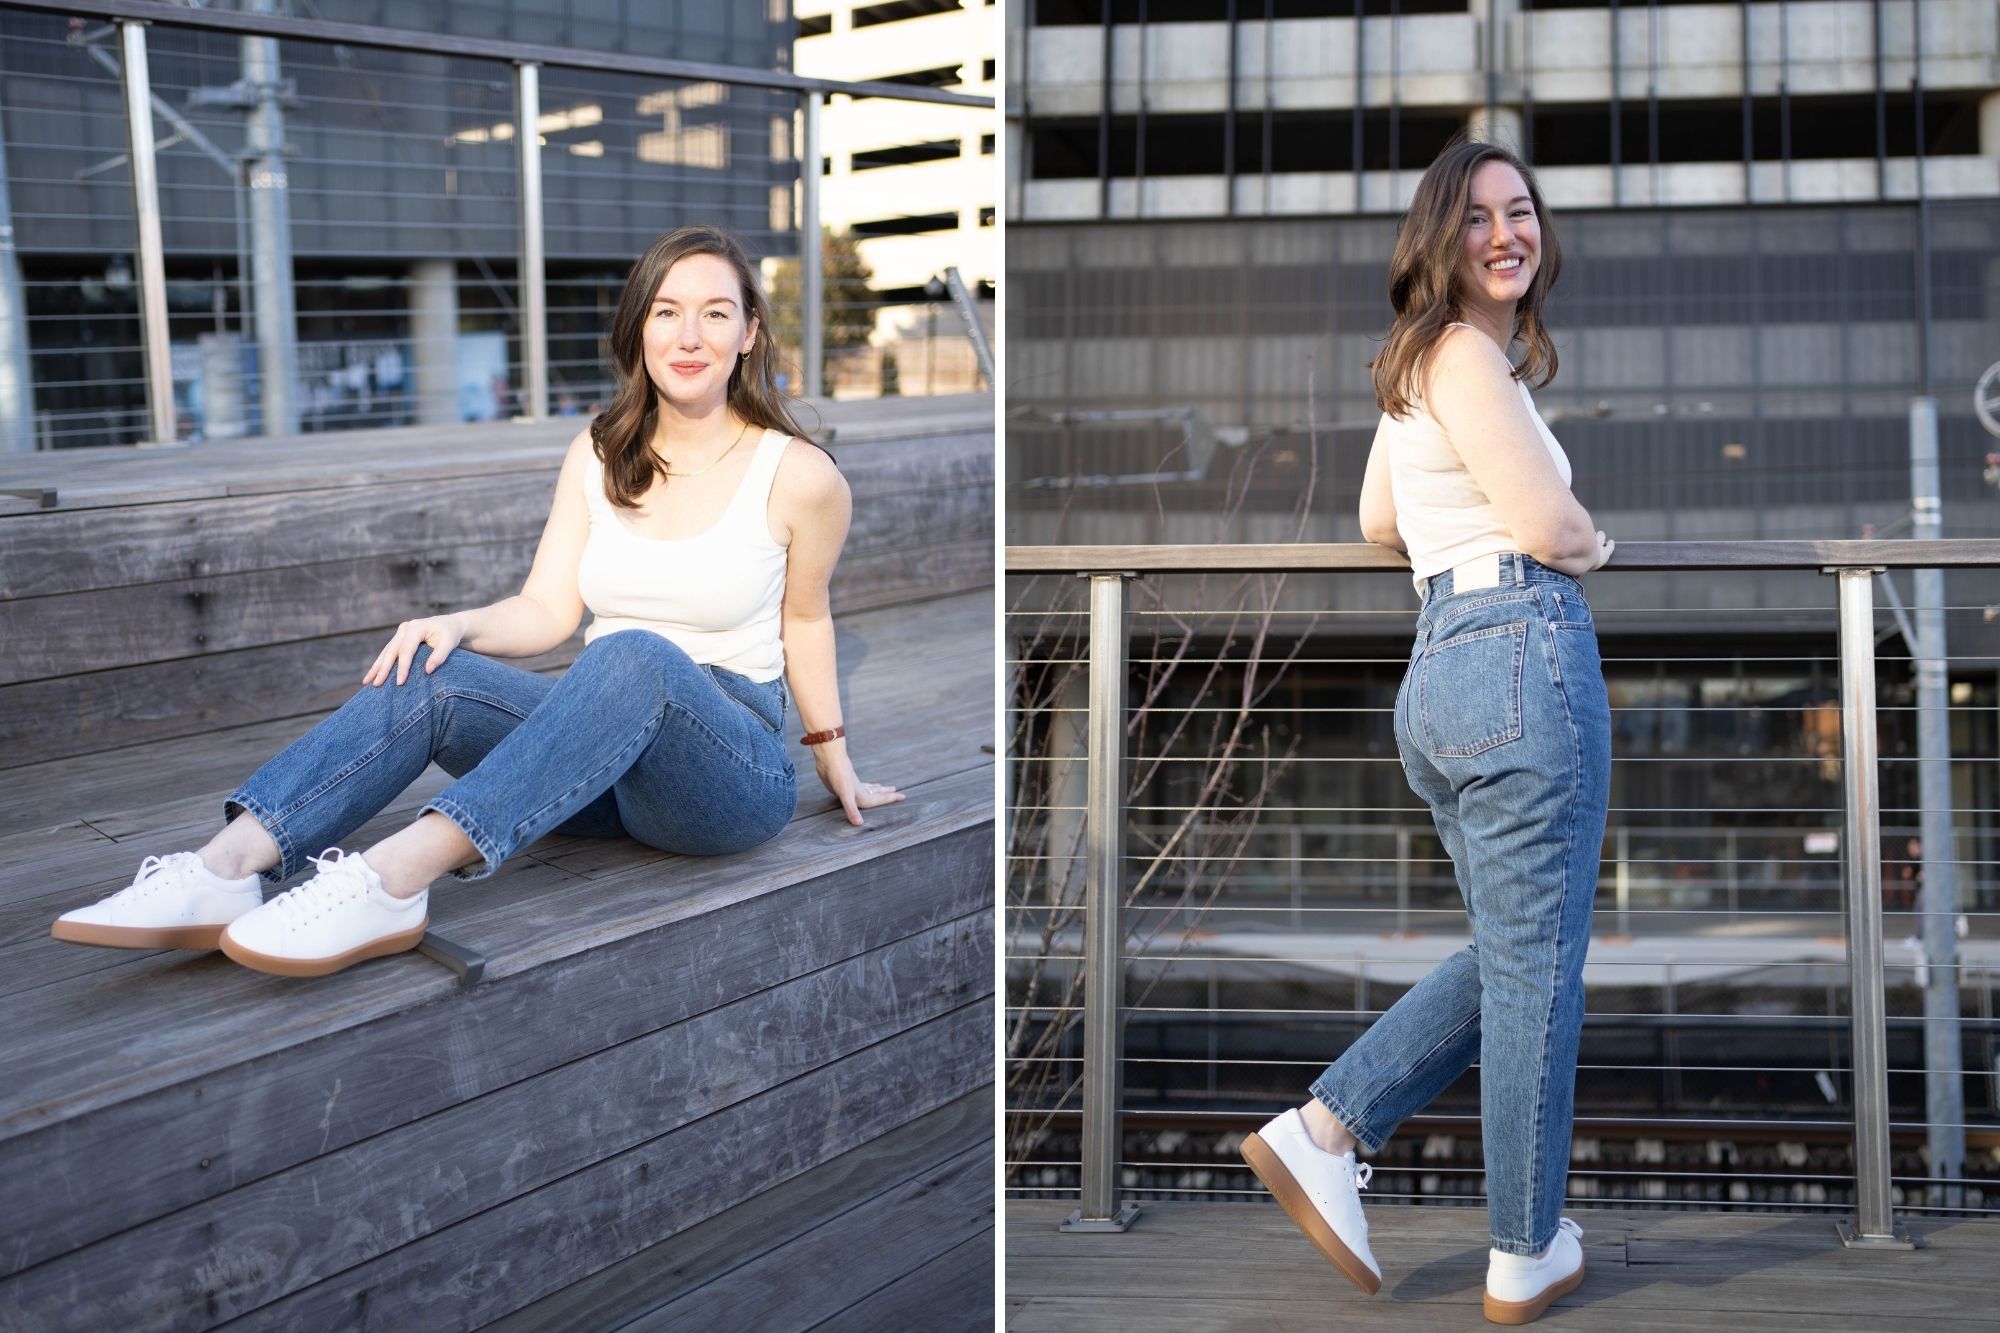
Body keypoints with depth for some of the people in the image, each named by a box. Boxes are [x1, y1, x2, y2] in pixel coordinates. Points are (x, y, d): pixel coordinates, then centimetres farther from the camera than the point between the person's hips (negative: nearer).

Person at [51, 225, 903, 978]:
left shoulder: (798, 476, -5)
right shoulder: (600, 455, 7)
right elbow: (547, 611, 1)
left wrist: (834, 763, 20)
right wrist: (457, 626, -19)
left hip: (732, 767, -4)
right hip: (605, 762, 5)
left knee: (635, 656, -38)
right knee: (429, 672, -24)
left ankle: (394, 881, -52)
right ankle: (224, 870, -41)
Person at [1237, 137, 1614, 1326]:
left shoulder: (1420, 364, 20)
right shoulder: (1467, 354, -8)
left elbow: (1379, 523, 33)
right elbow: (1551, 524, -13)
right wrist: (1591, 547, 8)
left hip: (1445, 667, 9)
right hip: (1527, 656, -9)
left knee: (1510, 958, 18)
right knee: (1537, 972, 1)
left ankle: (1322, 1133, 12)